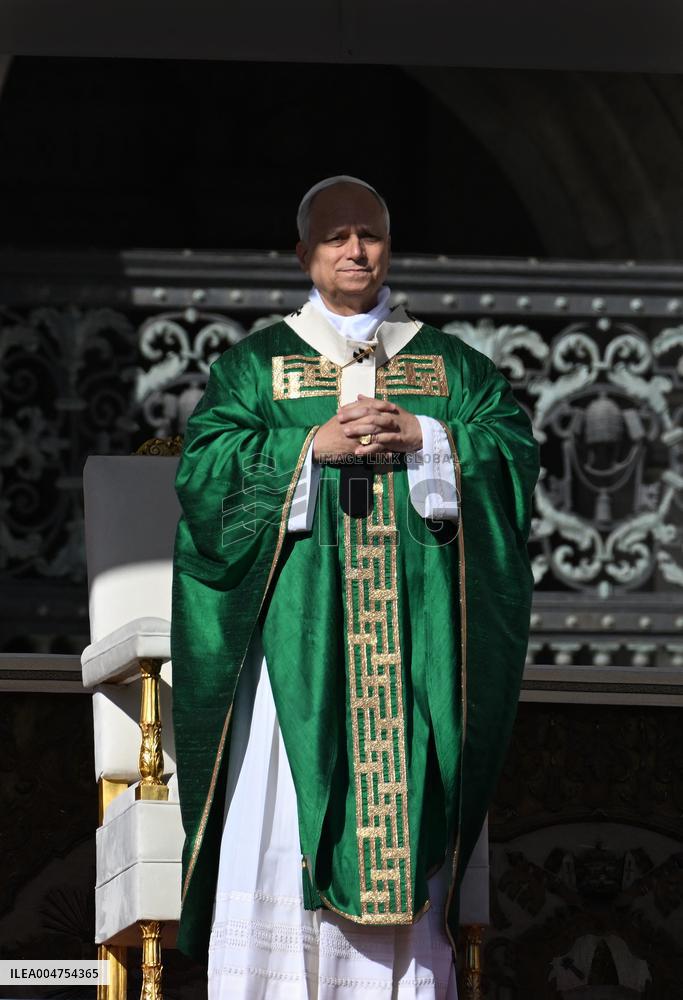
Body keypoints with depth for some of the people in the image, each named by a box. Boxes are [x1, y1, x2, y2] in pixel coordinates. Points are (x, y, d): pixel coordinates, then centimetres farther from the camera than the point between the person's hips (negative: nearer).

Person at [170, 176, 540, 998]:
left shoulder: (450, 365, 14)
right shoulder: (256, 364, 9)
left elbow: (513, 444, 3)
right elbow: (205, 463, -2)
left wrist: (421, 438, -11)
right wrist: (314, 446, -13)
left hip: (413, 637, 1)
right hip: (296, 629, -1)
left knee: (404, 801, -3)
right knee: (284, 817, -8)